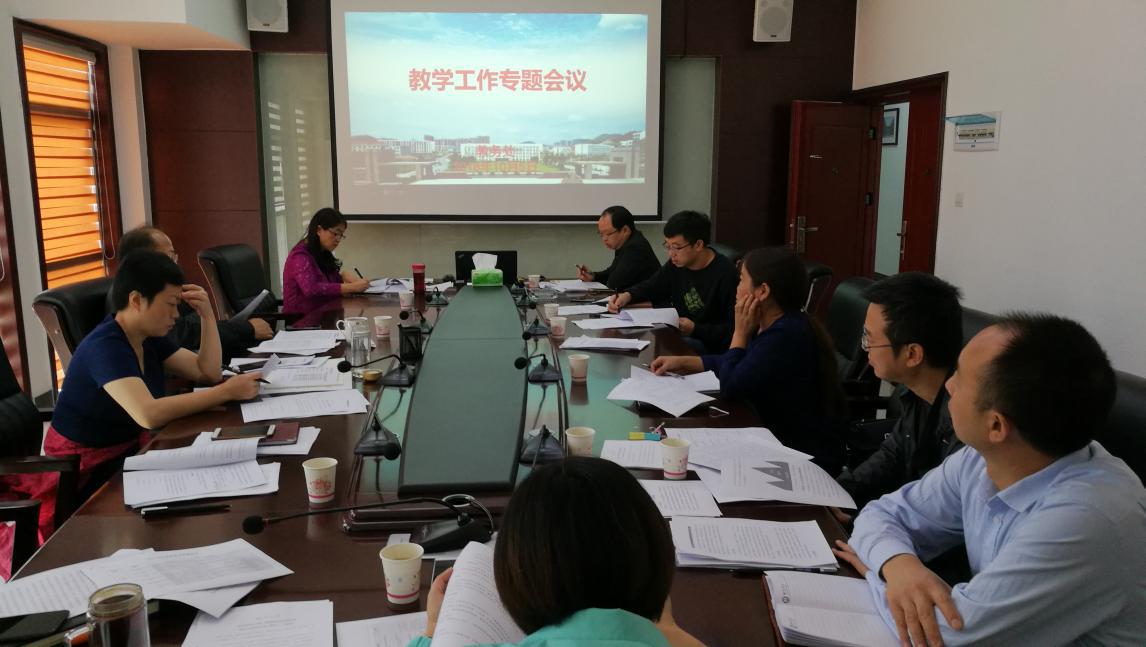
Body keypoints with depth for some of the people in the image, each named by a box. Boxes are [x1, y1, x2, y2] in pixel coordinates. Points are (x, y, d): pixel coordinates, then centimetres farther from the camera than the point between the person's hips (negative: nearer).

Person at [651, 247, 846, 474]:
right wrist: (682, 361, 11)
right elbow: (737, 364, 17)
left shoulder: (786, 335, -26)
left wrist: (740, 332, -12)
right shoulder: (777, 325, 4)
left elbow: (730, 386, -22)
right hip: (781, 439, 8)